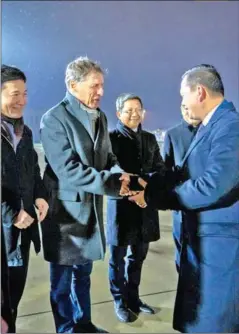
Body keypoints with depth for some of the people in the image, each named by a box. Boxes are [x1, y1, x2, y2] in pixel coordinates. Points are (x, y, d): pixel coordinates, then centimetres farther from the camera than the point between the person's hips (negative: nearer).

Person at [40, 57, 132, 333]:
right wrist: (113, 183, -24)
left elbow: (107, 157, 11)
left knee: (83, 274, 21)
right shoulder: (54, 119, -16)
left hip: (91, 208, 7)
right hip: (65, 209, -7)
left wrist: (118, 174, -13)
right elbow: (67, 170, -24)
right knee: (62, 280, 10)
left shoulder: (100, 117, 7)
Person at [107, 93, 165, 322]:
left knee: (138, 256, 18)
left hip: (145, 206, 6)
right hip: (122, 205, -5)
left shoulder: (149, 138, 12)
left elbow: (160, 168, 7)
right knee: (118, 258, 9)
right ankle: (120, 302, 27)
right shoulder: (111, 138, -5)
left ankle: (133, 298, 36)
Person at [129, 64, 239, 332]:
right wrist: (149, 185, 0)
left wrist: (153, 196, -19)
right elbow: (186, 174, 11)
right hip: (200, 236, 9)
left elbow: (212, 185, -28)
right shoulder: (209, 126, 11)